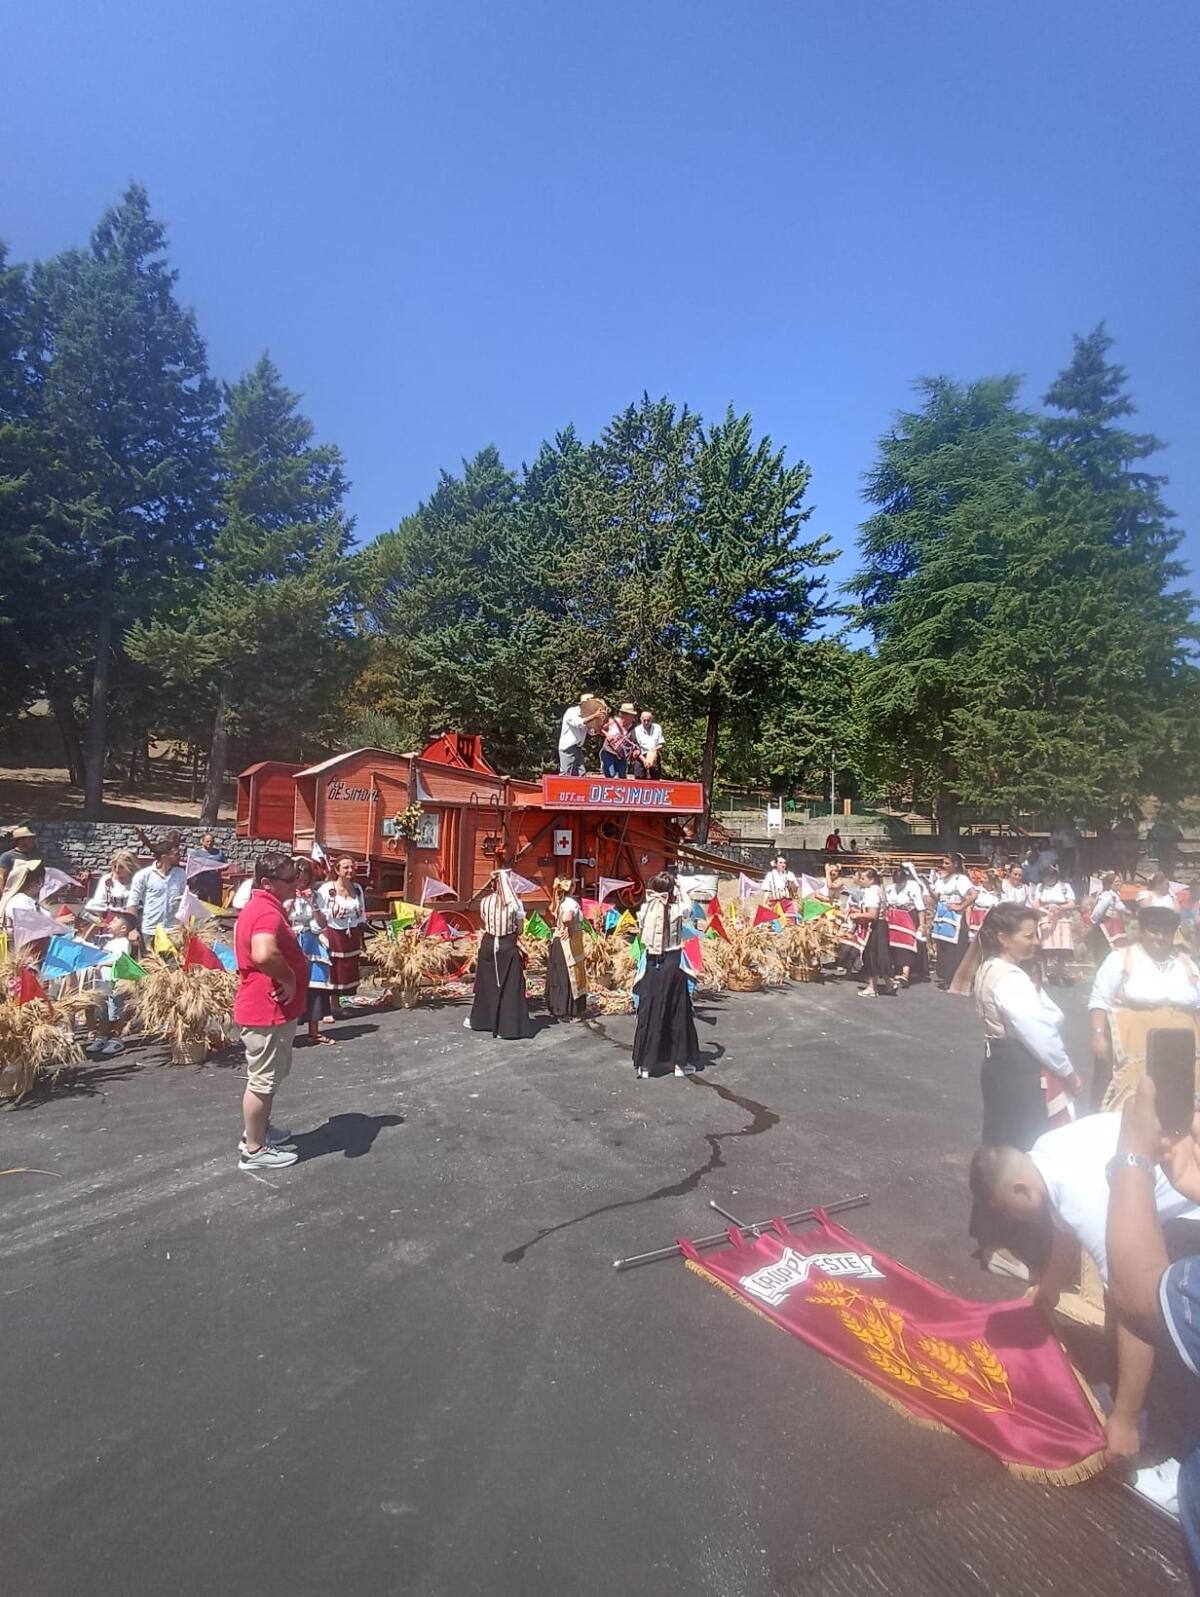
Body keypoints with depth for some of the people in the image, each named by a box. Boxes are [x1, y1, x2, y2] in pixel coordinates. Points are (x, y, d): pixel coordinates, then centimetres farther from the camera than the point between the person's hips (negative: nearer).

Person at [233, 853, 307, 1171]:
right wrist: (288, 979, -28)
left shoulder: (264, 907, 11)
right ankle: (254, 1150, 16)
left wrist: (288, 976, 15)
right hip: (268, 1011, -11)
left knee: (268, 1077, 24)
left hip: (272, 1009, 11)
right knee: (263, 1080, 3)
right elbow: (264, 954, -44)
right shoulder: (267, 912, -25)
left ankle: (257, 1132, 39)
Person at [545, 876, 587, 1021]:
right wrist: (569, 929, -22)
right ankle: (568, 1012, 7)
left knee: (558, 976, 14)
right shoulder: (570, 902, -18)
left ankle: (557, 1008, 22)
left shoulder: (557, 903, 6)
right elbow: (567, 918, -36)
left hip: (556, 941, 8)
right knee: (568, 977, 0)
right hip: (567, 943, -8)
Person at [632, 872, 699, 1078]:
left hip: (652, 967, 2)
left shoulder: (645, 909, -9)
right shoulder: (676, 911, -12)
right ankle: (681, 1063, 20)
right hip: (673, 966, -1)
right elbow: (688, 905, 11)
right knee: (678, 1014, 11)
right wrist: (678, 888, 11)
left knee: (649, 1014, 10)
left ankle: (644, 1064, 16)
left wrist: (653, 896, 8)